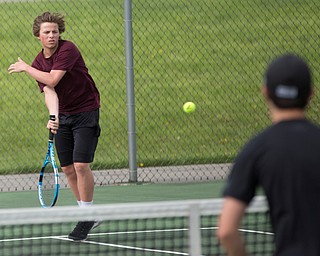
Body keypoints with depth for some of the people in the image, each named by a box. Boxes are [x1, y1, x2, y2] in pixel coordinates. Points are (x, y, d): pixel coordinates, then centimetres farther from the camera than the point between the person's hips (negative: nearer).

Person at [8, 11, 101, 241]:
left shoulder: (68, 49, -16)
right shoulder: (38, 63, 1)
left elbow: (52, 79, -25)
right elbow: (49, 91, -12)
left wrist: (25, 68, -11)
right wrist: (53, 116, -30)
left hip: (86, 112, -6)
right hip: (63, 116, 6)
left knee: (81, 165, -15)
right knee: (68, 168, 5)